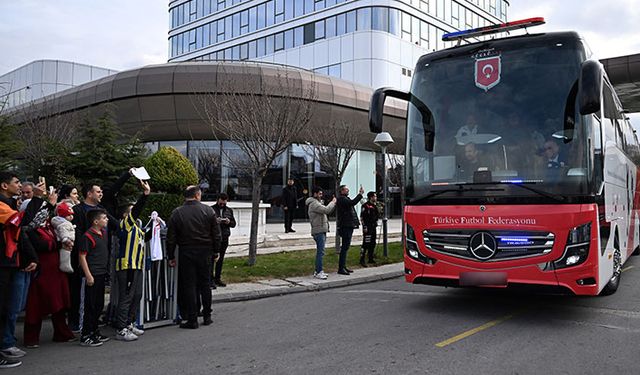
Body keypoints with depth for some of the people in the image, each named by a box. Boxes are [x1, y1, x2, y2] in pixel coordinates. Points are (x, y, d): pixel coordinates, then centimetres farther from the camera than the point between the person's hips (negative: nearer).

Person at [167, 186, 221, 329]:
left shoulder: (176, 213, -3)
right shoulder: (208, 211, -2)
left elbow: (171, 238, -1)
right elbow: (216, 234, 0)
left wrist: (171, 257, 6)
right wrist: (216, 251, 9)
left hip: (186, 254, -1)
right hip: (205, 253, 1)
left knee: (189, 286, 4)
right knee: (205, 284, 13)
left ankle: (192, 320, 5)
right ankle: (207, 316, 19)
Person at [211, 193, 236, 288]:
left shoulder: (229, 210, 14)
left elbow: (234, 224, 15)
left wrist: (229, 222, -7)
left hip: (224, 238, 5)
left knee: (220, 259, 11)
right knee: (212, 259, -6)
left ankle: (217, 279, 20)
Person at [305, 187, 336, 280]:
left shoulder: (317, 202, 20)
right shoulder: (314, 204, -15)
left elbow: (327, 211, 20)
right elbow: (326, 210, -25)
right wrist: (333, 202, -12)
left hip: (321, 231, 11)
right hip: (318, 231, -11)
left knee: (320, 252, 14)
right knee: (320, 252, -11)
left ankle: (318, 271, 20)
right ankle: (318, 272, -10)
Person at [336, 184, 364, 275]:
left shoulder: (345, 199, 22)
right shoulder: (342, 199, -13)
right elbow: (352, 202, -28)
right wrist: (360, 194, -24)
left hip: (348, 226, 11)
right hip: (345, 227, -11)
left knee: (345, 247, 15)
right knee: (345, 247, -10)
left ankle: (343, 266, 22)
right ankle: (341, 268, -8)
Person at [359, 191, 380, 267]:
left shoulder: (374, 206, 16)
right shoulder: (365, 205, -10)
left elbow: (378, 215, 27)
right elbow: (362, 217, -14)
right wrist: (364, 227, -18)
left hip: (373, 227, 9)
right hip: (367, 228, -9)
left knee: (372, 244, 13)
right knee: (366, 244, -11)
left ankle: (371, 259, 22)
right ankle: (362, 260, -9)